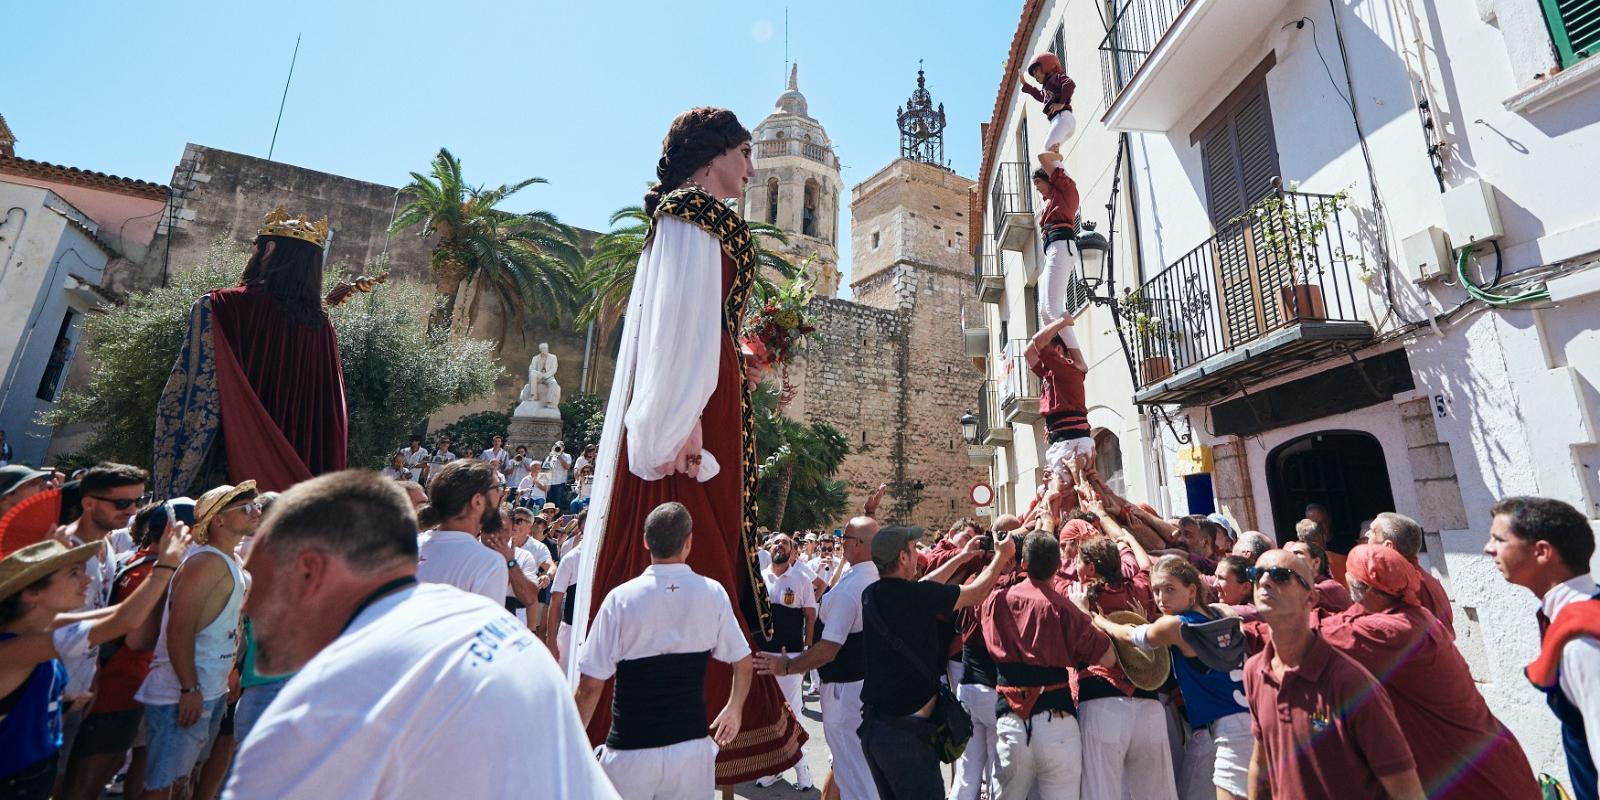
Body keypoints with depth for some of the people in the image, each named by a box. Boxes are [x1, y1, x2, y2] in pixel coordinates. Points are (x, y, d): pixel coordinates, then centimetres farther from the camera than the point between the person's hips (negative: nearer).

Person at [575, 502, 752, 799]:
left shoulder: (620, 598, -12)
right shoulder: (713, 593, -7)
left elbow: (590, 685, -10)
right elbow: (743, 663, 3)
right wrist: (734, 709, 21)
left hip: (630, 751, -1)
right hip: (693, 745, 1)